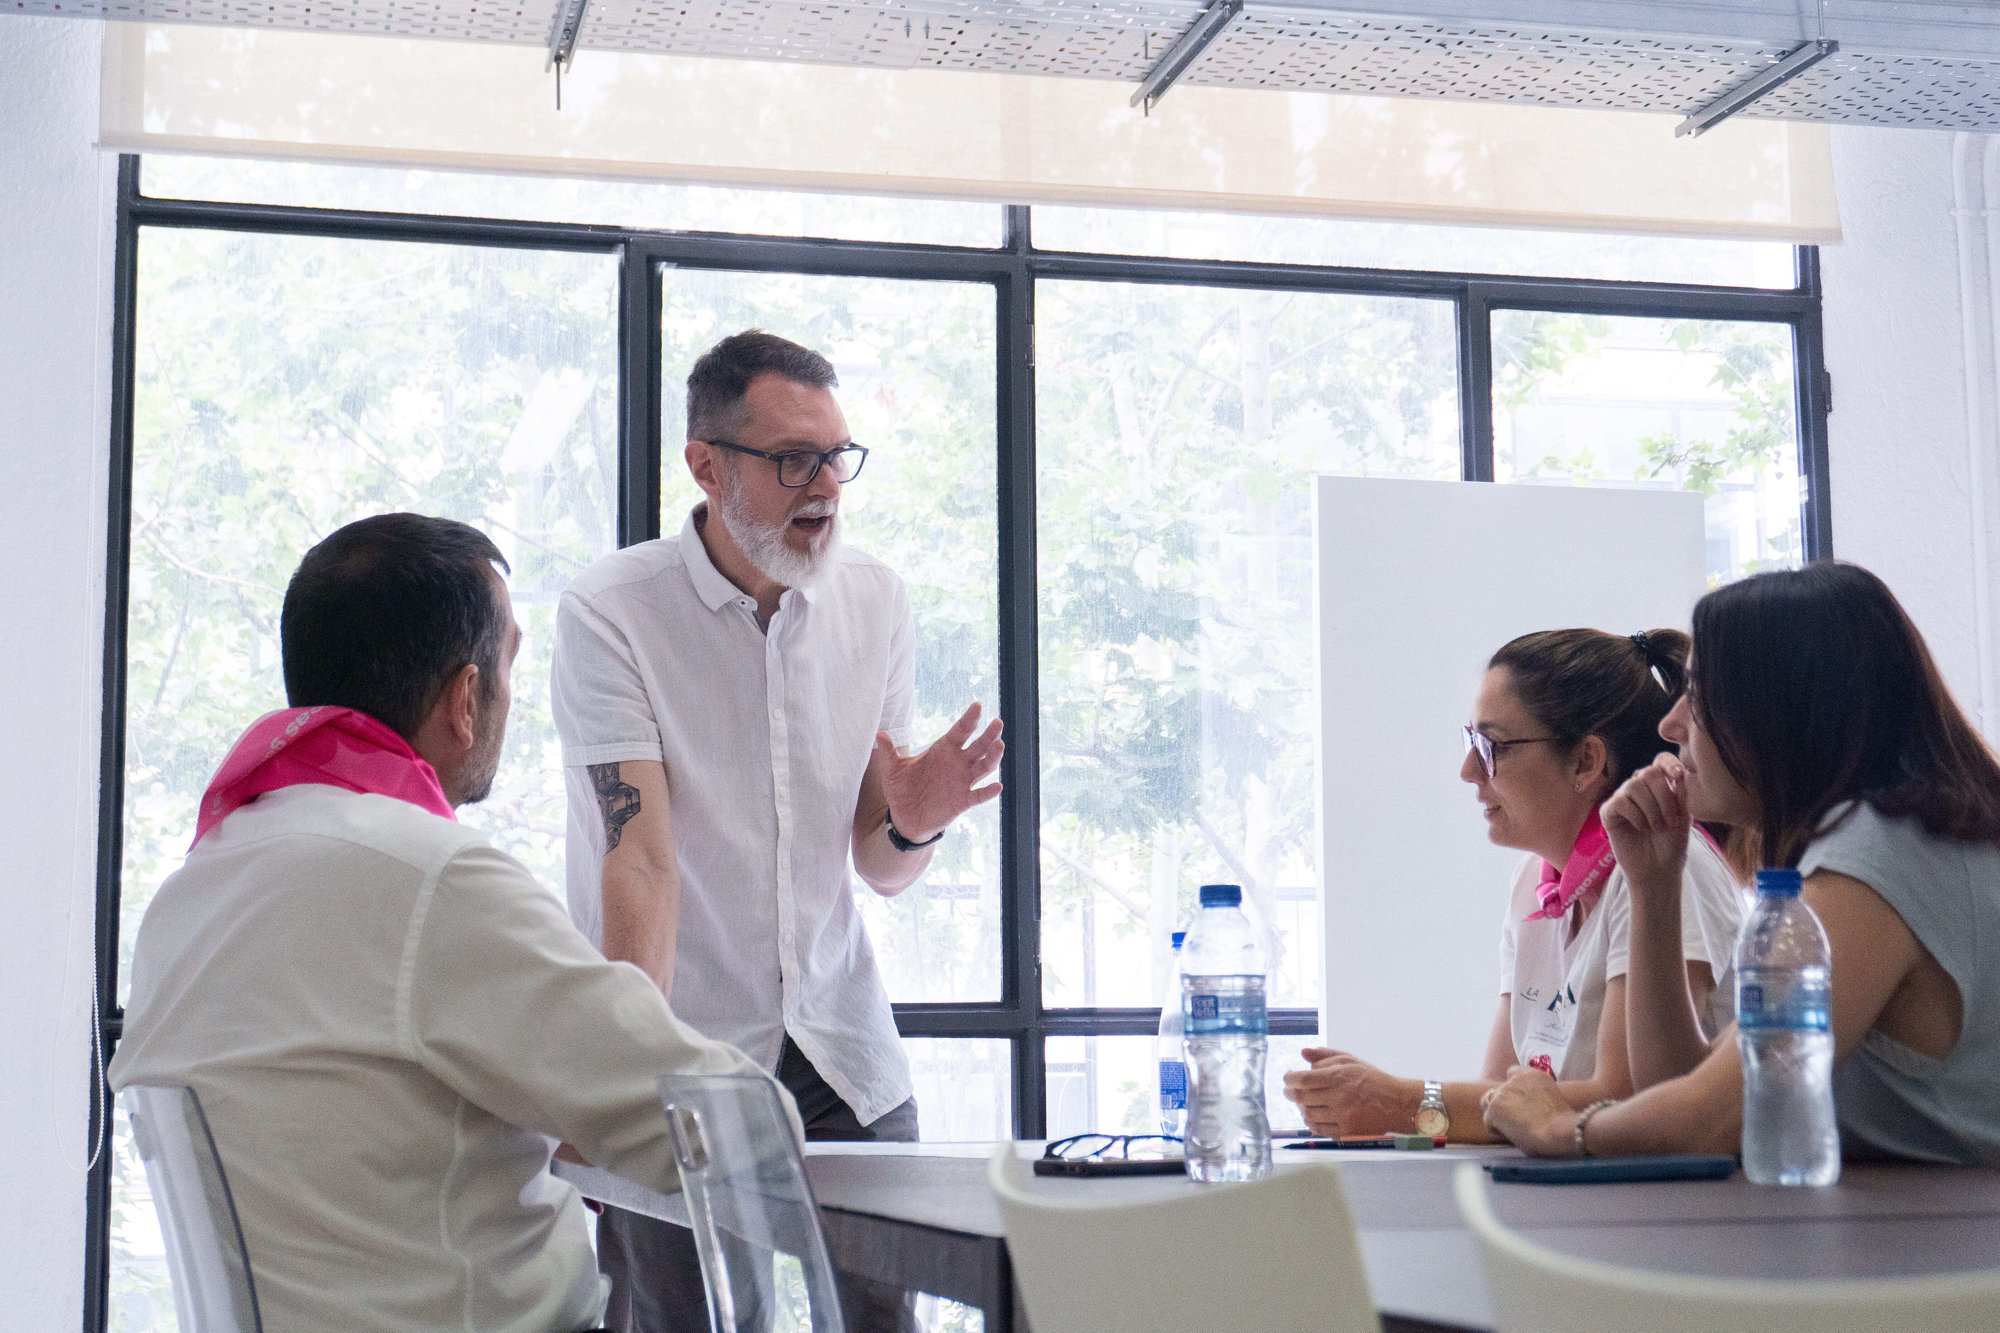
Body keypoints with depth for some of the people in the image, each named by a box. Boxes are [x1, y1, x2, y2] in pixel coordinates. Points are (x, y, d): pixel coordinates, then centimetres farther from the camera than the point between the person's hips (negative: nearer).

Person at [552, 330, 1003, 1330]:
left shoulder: (874, 601, 3)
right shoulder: (607, 614, -11)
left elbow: (878, 870, 6)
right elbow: (641, 853, -20)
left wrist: (910, 827, -17)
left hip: (842, 1048, 4)